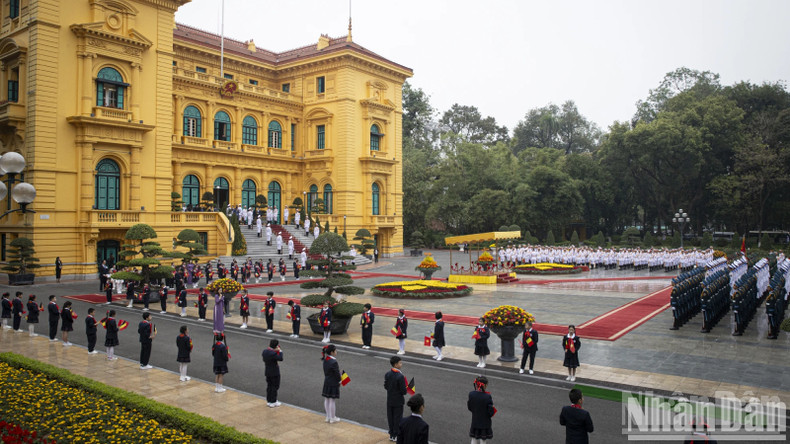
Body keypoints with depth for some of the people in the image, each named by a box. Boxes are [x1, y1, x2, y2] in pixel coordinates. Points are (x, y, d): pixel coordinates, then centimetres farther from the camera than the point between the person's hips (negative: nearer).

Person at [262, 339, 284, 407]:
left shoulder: (264, 351, 0)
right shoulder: (273, 353, -26)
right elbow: (280, 358, -28)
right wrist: (280, 351, -14)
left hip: (267, 372, 8)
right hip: (274, 373, -8)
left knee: (269, 386, 17)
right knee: (275, 387, 4)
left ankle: (269, 401, 26)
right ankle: (273, 402, 9)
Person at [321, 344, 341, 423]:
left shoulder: (325, 360, 1)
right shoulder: (334, 362, -23)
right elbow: (337, 373, -17)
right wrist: (339, 381, -1)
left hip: (326, 382, 8)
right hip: (333, 383, -8)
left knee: (327, 400, 14)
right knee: (332, 400, 2)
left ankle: (328, 417, 25)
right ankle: (332, 418, 12)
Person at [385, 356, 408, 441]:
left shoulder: (387, 374, -7)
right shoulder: (400, 376, -25)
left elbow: (385, 387, 2)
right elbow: (403, 391, -22)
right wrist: (403, 392, 0)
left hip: (389, 400, 6)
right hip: (398, 401, -6)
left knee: (390, 418, 17)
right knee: (397, 418, 10)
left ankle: (391, 435, 29)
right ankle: (396, 436, 21)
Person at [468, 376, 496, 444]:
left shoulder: (471, 394, -12)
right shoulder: (487, 397, -24)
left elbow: (469, 407, 0)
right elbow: (491, 412, -19)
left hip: (474, 422, 3)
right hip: (485, 424, -3)